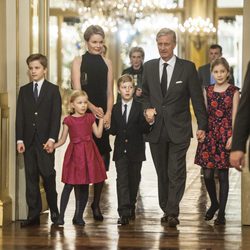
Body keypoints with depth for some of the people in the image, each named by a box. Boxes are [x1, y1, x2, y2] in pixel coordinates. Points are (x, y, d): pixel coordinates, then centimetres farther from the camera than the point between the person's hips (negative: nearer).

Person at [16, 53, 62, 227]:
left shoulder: (53, 90, 3)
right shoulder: (24, 90, 12)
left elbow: (56, 116, -3)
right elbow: (20, 116, 9)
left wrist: (52, 139, -13)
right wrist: (20, 139, -1)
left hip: (45, 140, -3)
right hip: (29, 140, 3)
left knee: (48, 176, -4)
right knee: (31, 178, 3)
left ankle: (54, 211, 9)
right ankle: (33, 215, 5)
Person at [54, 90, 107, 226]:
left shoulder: (90, 118, 8)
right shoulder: (68, 120, 0)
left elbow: (98, 134, 5)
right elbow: (62, 140, 2)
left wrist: (101, 118, 4)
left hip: (88, 154, 3)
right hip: (74, 153, -3)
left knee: (84, 186, 6)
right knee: (69, 184, -8)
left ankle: (79, 216, 15)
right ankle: (61, 216, -5)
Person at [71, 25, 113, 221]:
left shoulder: (107, 63, 11)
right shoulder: (78, 62, 3)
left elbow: (110, 92, 9)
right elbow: (77, 91, -5)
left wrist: (108, 113, -7)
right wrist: (93, 108, -21)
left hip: (102, 116, 2)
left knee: (102, 160, -2)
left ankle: (96, 203, 8)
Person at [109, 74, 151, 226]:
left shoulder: (140, 107, -1)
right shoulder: (115, 109, 6)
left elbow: (145, 130, -5)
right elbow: (113, 130, 6)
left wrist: (148, 122, -23)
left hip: (136, 150, -1)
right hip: (121, 150, 1)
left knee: (134, 180, 10)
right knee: (122, 180, -7)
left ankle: (131, 207, 27)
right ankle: (124, 213, -13)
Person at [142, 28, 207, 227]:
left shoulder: (188, 67, -1)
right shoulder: (149, 67, 9)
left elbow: (197, 98, 0)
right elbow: (145, 94, 18)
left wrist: (202, 125, -3)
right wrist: (147, 108, -3)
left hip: (179, 129, -3)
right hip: (156, 128, 3)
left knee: (176, 172, -8)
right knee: (162, 173, 8)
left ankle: (172, 213, -8)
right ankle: (166, 209, 17)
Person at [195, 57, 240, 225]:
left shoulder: (233, 91, 0)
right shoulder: (207, 90, 9)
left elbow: (234, 116, -3)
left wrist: (232, 137, -11)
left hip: (225, 134, -3)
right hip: (209, 134, 3)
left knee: (223, 175, 0)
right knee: (208, 174, 0)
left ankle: (221, 212, 7)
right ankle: (214, 203, 25)